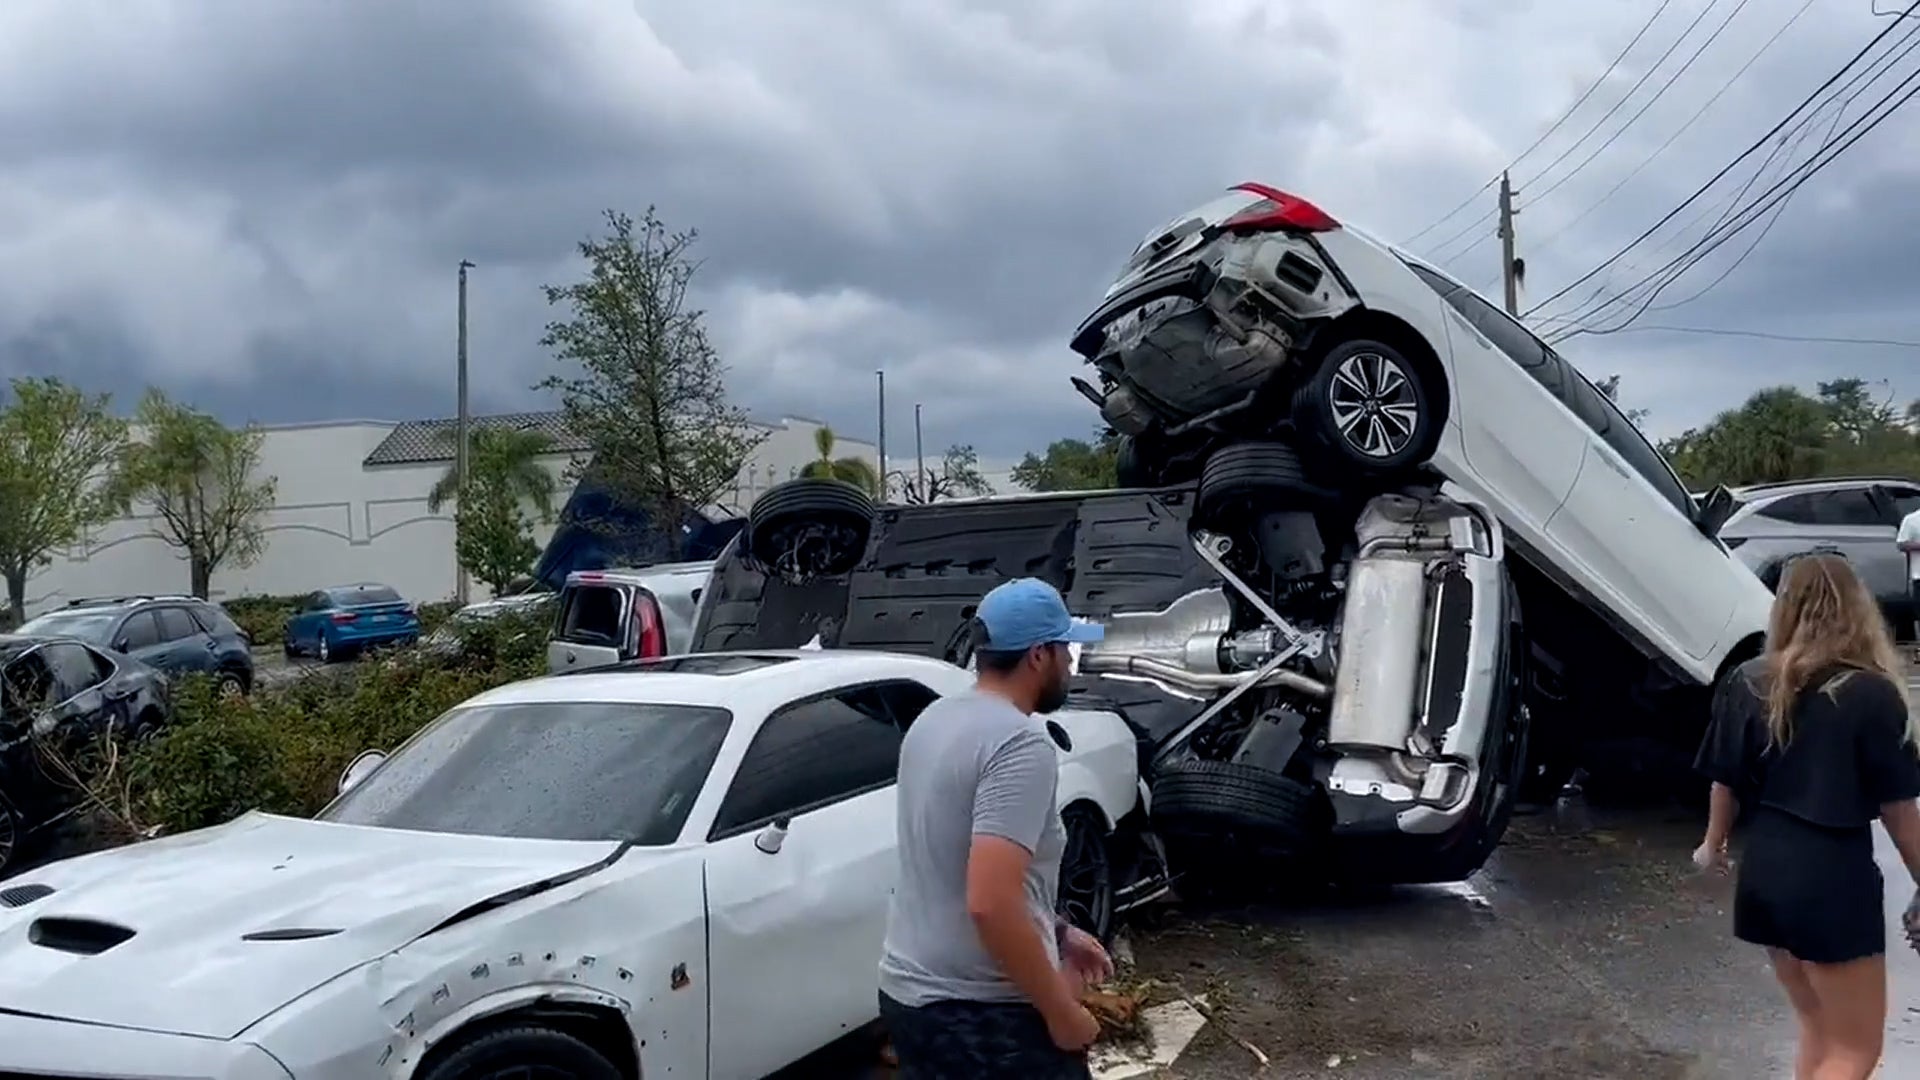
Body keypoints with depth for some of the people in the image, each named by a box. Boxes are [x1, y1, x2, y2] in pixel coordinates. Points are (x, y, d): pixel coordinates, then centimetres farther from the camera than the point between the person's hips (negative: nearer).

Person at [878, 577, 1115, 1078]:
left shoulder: (934, 720, 8)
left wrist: (1056, 933, 21)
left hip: (906, 994, 9)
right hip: (983, 1012, -9)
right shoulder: (1021, 744, -20)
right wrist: (1060, 1012, -18)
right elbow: (990, 903, -29)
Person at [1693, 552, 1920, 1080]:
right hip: (1835, 877, -5)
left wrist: (1713, 845, 27)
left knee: (1818, 1030, 22)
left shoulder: (1747, 684, 0)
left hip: (1764, 874, 5)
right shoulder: (1874, 694, -11)